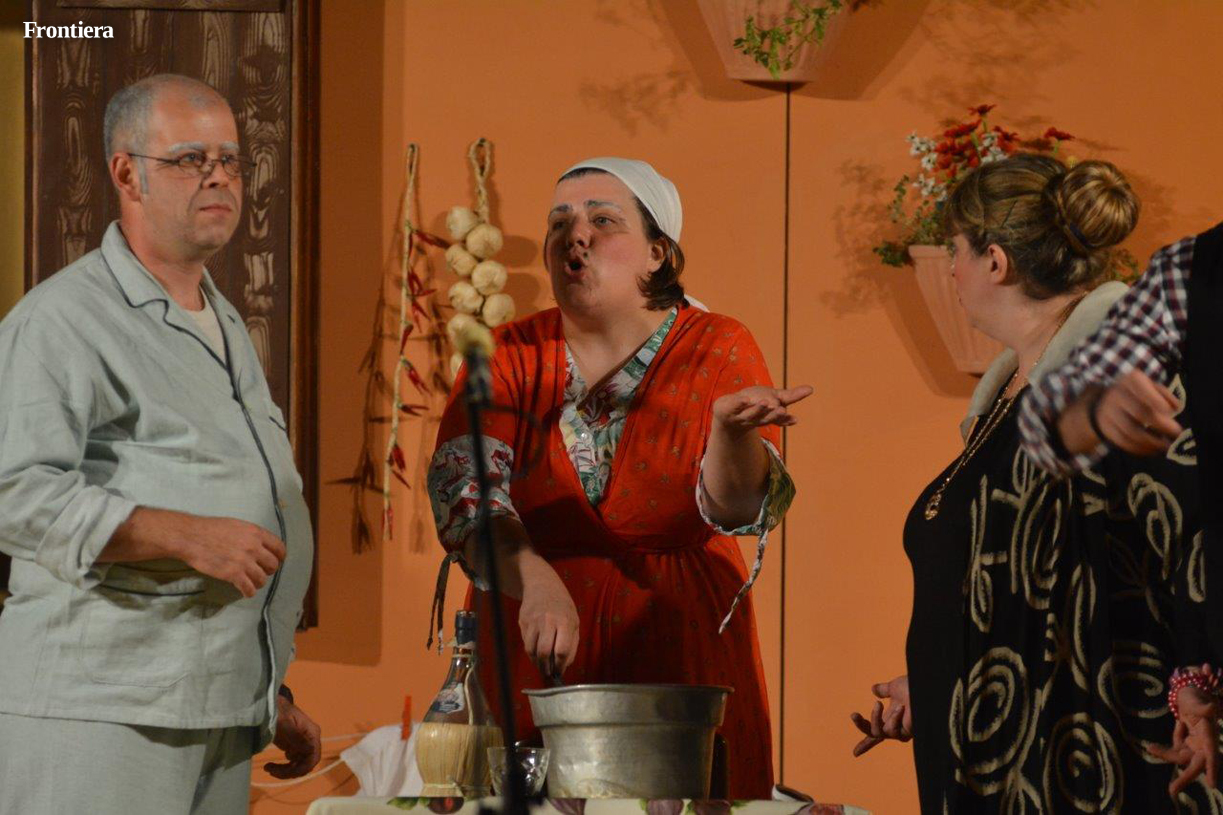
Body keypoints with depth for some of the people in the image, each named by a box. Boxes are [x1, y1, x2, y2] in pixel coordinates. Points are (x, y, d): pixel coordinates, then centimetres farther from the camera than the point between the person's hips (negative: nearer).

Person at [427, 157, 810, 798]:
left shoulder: (718, 351, 1)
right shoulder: (509, 357, 4)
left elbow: (738, 508, -11)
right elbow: (463, 485, -11)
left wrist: (730, 428, -33)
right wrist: (533, 582, -29)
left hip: (681, 658, -1)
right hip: (526, 670, 1)